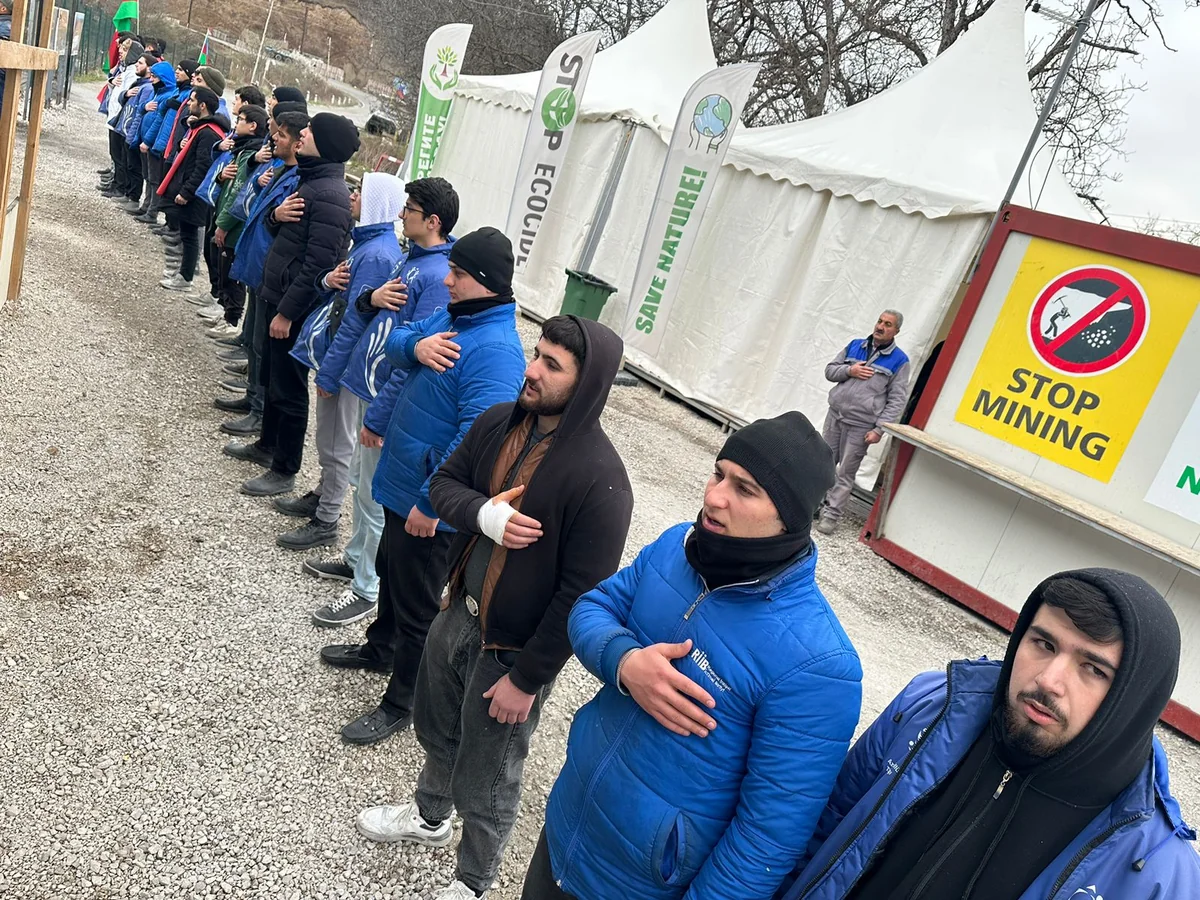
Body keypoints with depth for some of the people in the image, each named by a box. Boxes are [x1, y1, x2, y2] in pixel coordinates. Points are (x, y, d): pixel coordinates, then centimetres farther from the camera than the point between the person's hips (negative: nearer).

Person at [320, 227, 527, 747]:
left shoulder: (495, 352, -28)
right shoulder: (451, 316, 3)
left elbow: (476, 439, -32)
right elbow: (396, 343, 6)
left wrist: (431, 502, -28)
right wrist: (416, 345, -18)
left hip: (430, 506, -10)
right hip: (401, 482, 10)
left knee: (415, 605, 7)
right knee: (390, 572, 29)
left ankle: (400, 704, 26)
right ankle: (380, 649, 53)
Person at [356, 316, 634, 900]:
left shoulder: (600, 480, -28)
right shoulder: (498, 423, -7)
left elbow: (582, 595, -24)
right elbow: (443, 483, 2)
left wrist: (527, 678, -17)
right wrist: (486, 513, -21)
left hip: (514, 649, -6)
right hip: (459, 612, 7)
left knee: (484, 782, 15)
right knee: (438, 730, 30)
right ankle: (429, 815, 61)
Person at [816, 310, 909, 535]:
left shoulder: (899, 360, -4)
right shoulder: (855, 345, 8)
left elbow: (896, 401, -6)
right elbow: (830, 370, 12)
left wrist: (879, 429, -14)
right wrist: (849, 371, -9)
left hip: (860, 426, -4)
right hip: (835, 416, 4)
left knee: (845, 474, -1)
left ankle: (831, 515, 5)